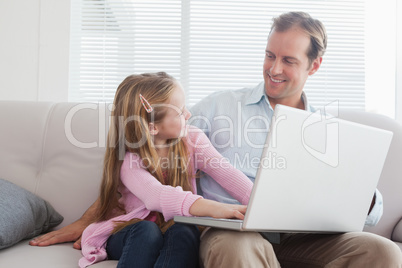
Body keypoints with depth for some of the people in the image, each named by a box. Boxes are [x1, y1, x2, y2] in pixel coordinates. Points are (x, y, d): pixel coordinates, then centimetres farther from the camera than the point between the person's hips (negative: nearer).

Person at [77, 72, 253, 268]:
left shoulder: (192, 140, -4)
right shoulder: (128, 159, -17)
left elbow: (227, 174, -17)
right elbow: (156, 195, -38)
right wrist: (212, 208, -54)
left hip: (175, 232, 2)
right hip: (130, 235, -2)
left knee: (184, 232, -32)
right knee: (146, 230, -35)